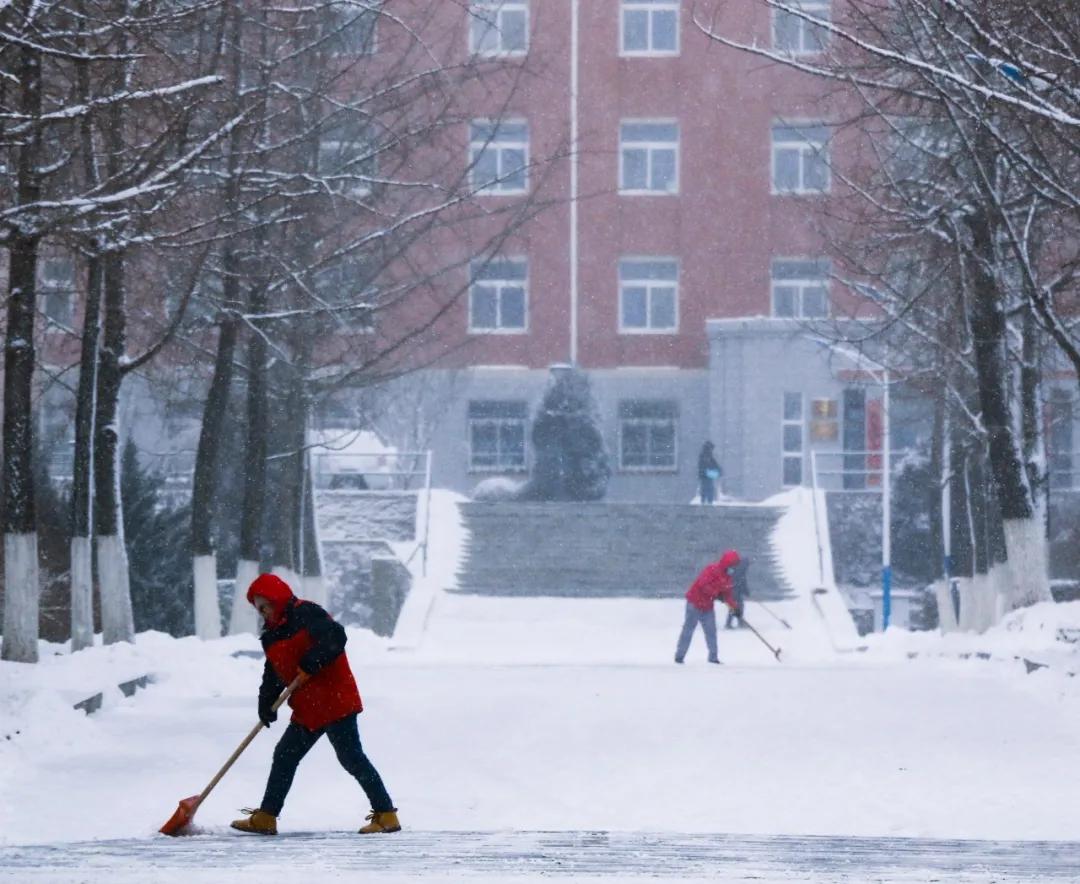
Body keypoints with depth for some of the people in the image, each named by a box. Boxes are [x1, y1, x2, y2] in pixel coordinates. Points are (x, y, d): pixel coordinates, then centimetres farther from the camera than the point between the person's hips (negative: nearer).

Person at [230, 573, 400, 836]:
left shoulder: (305, 614, -10)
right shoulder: (273, 634, 17)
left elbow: (335, 637, -24)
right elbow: (273, 675, 14)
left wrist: (311, 664, -26)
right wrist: (266, 703, 0)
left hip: (335, 701, -10)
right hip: (307, 710, 10)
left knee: (352, 758, -9)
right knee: (284, 756, 12)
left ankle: (386, 816, -6)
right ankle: (265, 818, 19)